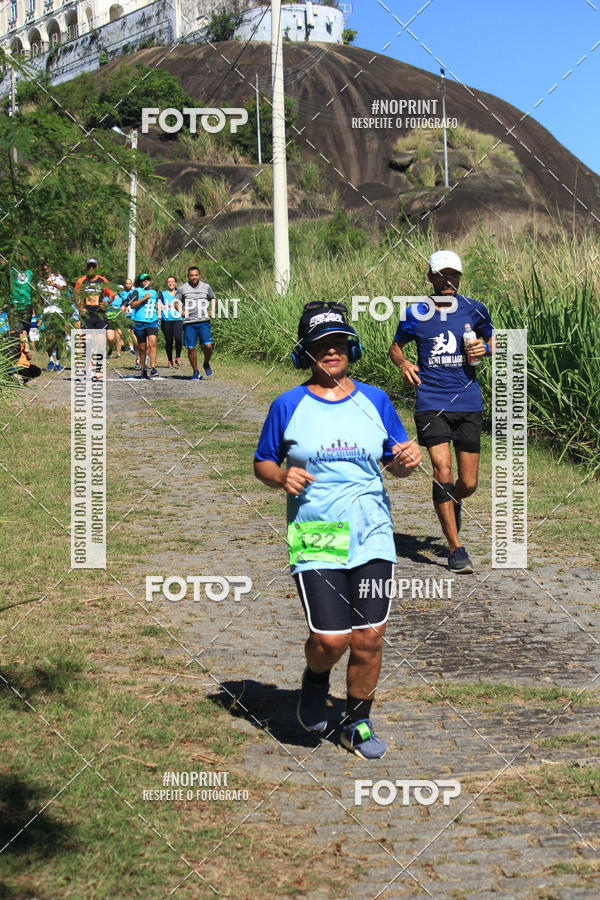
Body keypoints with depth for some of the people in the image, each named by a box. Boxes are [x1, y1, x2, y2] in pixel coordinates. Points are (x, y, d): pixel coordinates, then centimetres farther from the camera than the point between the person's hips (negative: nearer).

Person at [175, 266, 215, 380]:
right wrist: (182, 312, -4)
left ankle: (206, 364, 18)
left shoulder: (206, 286, 8)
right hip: (189, 323, -1)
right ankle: (195, 371, 15)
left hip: (204, 322, 1)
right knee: (191, 348, -1)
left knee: (208, 346, -11)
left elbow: (213, 299, 24)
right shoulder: (183, 288, 2)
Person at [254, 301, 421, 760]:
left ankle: (358, 722, 23)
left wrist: (408, 460, -8)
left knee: (369, 639, 1)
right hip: (315, 539, -2)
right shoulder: (288, 406, 3)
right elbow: (262, 463, 11)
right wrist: (282, 476, -11)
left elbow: (395, 463, 16)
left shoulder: (375, 400, 9)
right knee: (331, 640, -12)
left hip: (372, 537, 2)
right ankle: (315, 679, 23)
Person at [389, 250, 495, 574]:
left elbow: (492, 340, 19)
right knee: (442, 472, -15)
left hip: (469, 403, 2)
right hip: (431, 403, -2)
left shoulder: (474, 310, 5)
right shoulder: (416, 313, 2)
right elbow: (395, 346, 16)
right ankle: (455, 549, -6)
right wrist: (403, 363, -6)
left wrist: (484, 349, -4)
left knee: (468, 483, 3)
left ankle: (453, 504, 41)